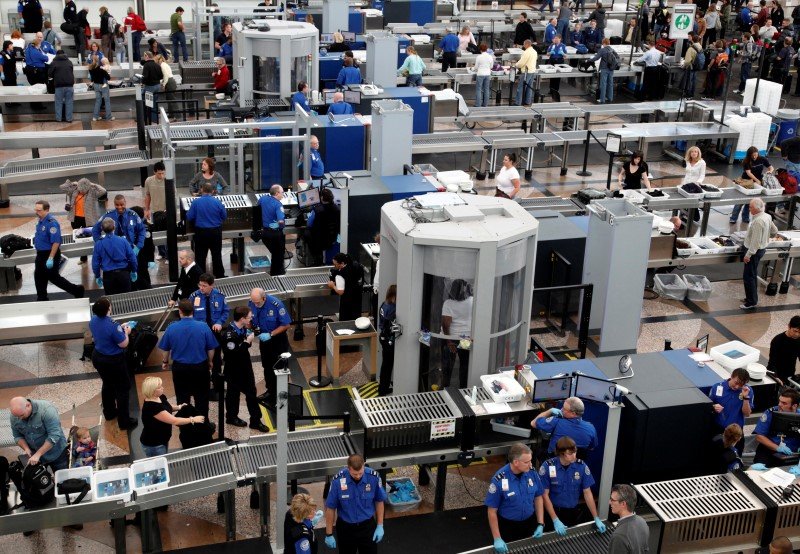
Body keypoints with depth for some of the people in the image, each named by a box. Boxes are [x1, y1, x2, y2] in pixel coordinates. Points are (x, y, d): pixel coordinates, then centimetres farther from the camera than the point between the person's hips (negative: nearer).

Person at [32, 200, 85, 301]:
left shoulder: (51, 223, -24)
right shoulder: (40, 221, 5)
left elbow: (56, 242, -27)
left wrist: (51, 258, -27)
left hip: (50, 254, -9)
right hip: (41, 254, 9)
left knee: (53, 277, 1)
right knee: (39, 277, 14)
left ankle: (77, 290, 13)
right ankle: (42, 299, 28)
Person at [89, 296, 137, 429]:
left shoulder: (93, 320, -7)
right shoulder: (112, 325, -31)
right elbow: (123, 344, -21)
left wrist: (120, 328, 7)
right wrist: (126, 332, -4)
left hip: (98, 358, 8)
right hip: (114, 361, -8)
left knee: (107, 385, 27)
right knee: (123, 389, 8)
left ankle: (109, 412, 44)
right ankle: (124, 421, 14)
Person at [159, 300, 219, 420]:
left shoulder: (171, 328, -12)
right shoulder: (203, 327, -15)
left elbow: (166, 348, 2)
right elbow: (211, 348, -5)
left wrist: (165, 362, 21)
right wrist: (210, 361, 15)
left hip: (179, 368, 1)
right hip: (200, 367, -1)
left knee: (182, 398, 17)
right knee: (201, 397, 13)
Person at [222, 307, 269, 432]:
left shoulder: (243, 329, -3)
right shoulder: (229, 334, -27)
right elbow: (235, 353, -31)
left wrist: (249, 340, -6)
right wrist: (247, 342, -25)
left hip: (245, 367, 8)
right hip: (234, 371, -8)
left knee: (251, 393, 11)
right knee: (233, 393, 12)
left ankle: (255, 420, 20)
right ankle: (231, 417, 33)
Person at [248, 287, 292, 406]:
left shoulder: (276, 304, -29)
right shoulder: (251, 304, -16)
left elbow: (286, 324, -21)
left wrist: (270, 334, -27)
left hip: (278, 339, -5)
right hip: (263, 339, 5)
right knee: (267, 366, 18)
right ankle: (270, 391, 34)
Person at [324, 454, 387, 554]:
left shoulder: (374, 477, -20)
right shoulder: (338, 480, -24)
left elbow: (379, 501, -3)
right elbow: (330, 508, -11)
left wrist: (380, 526, -2)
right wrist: (329, 534, -6)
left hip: (367, 525, 1)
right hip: (345, 527, -1)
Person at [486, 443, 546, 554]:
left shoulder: (532, 472, -13)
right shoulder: (499, 480, -25)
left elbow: (538, 497, 2)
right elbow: (492, 511, -17)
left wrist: (540, 524, -4)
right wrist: (497, 538, -18)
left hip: (529, 523, 4)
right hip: (507, 526, -4)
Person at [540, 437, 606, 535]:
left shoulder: (581, 466, -11)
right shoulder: (547, 466, -18)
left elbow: (587, 493, -3)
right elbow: (545, 495, -13)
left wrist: (596, 518, -7)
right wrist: (555, 520, -19)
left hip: (574, 512, 2)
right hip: (554, 511, -2)